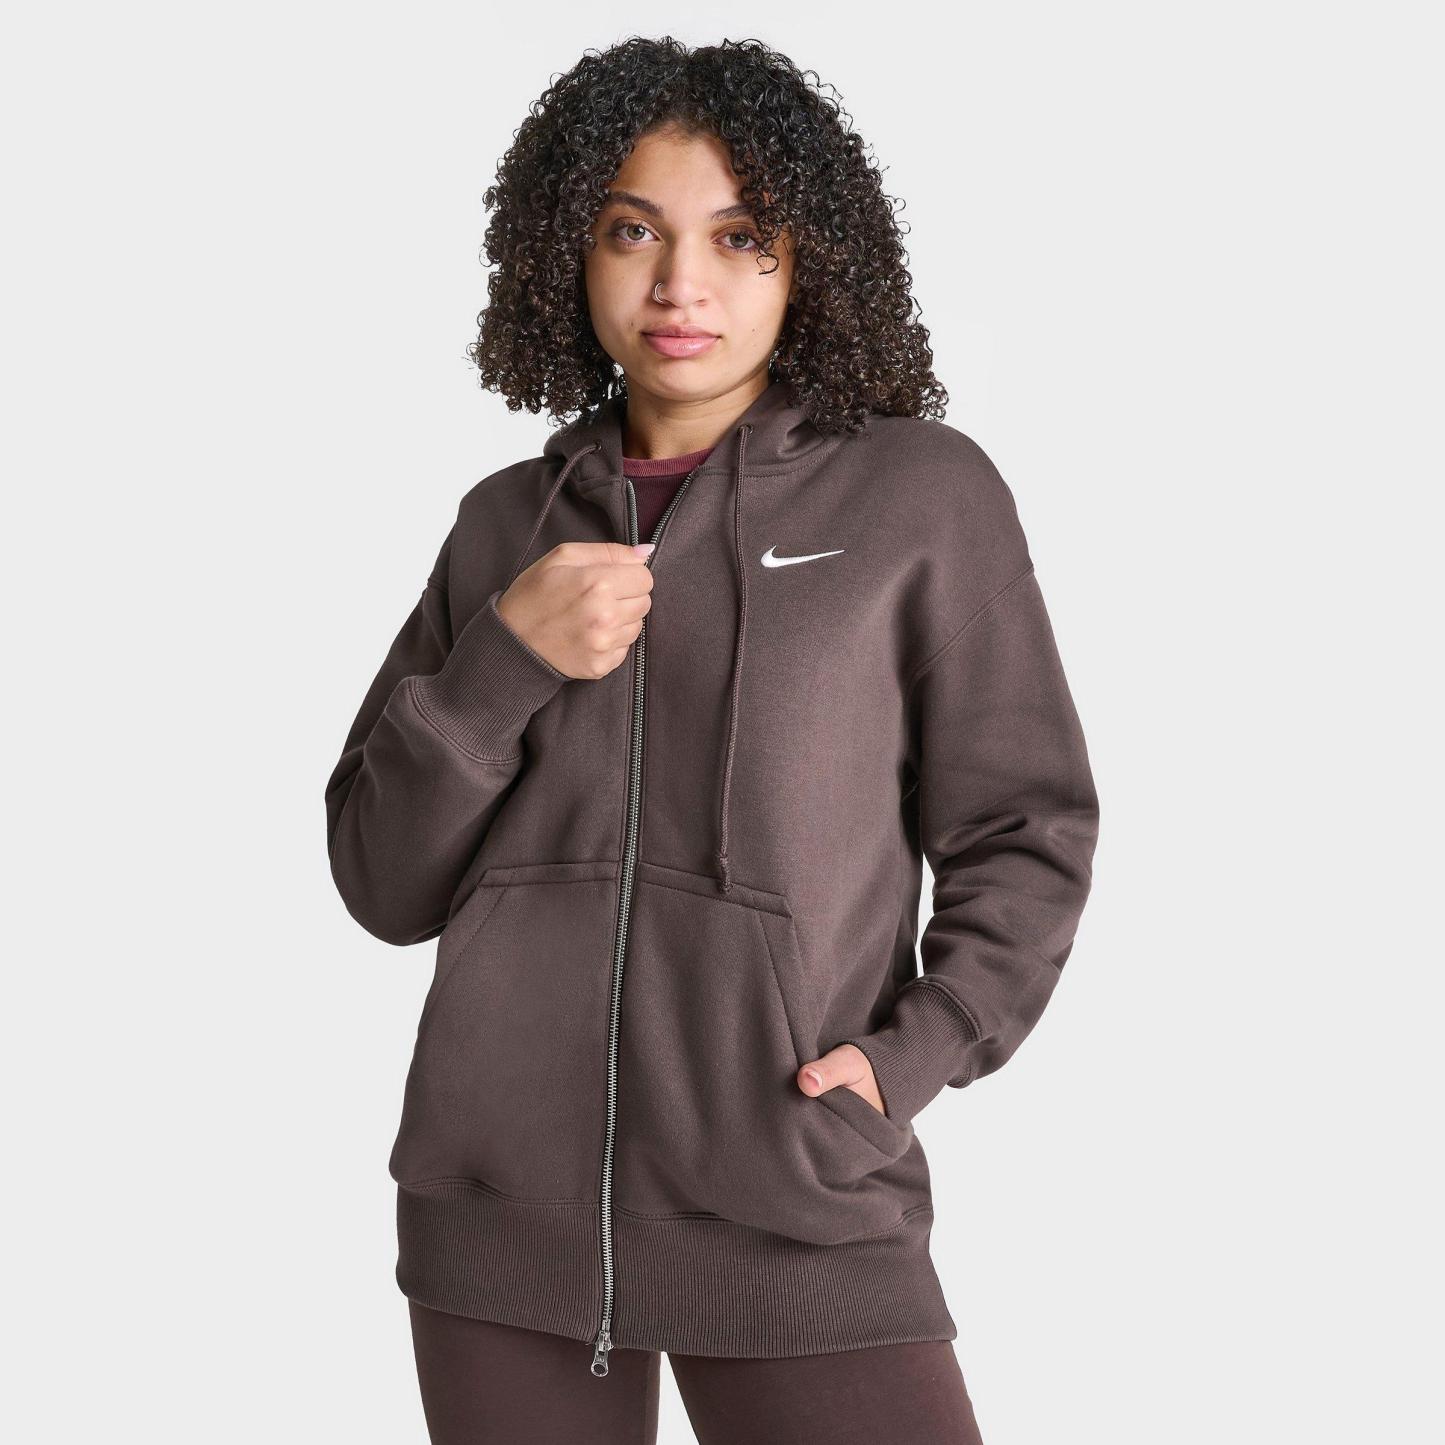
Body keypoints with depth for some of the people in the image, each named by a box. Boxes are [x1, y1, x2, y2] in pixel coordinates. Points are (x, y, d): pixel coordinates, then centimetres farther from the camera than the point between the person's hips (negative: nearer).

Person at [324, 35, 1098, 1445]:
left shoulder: (923, 493, 2)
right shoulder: (508, 522, 11)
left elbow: (1026, 835, 4)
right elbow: (383, 882, 9)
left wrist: (912, 1053, -10)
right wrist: (502, 663, -6)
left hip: (799, 1217, -3)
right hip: (501, 1211, 3)